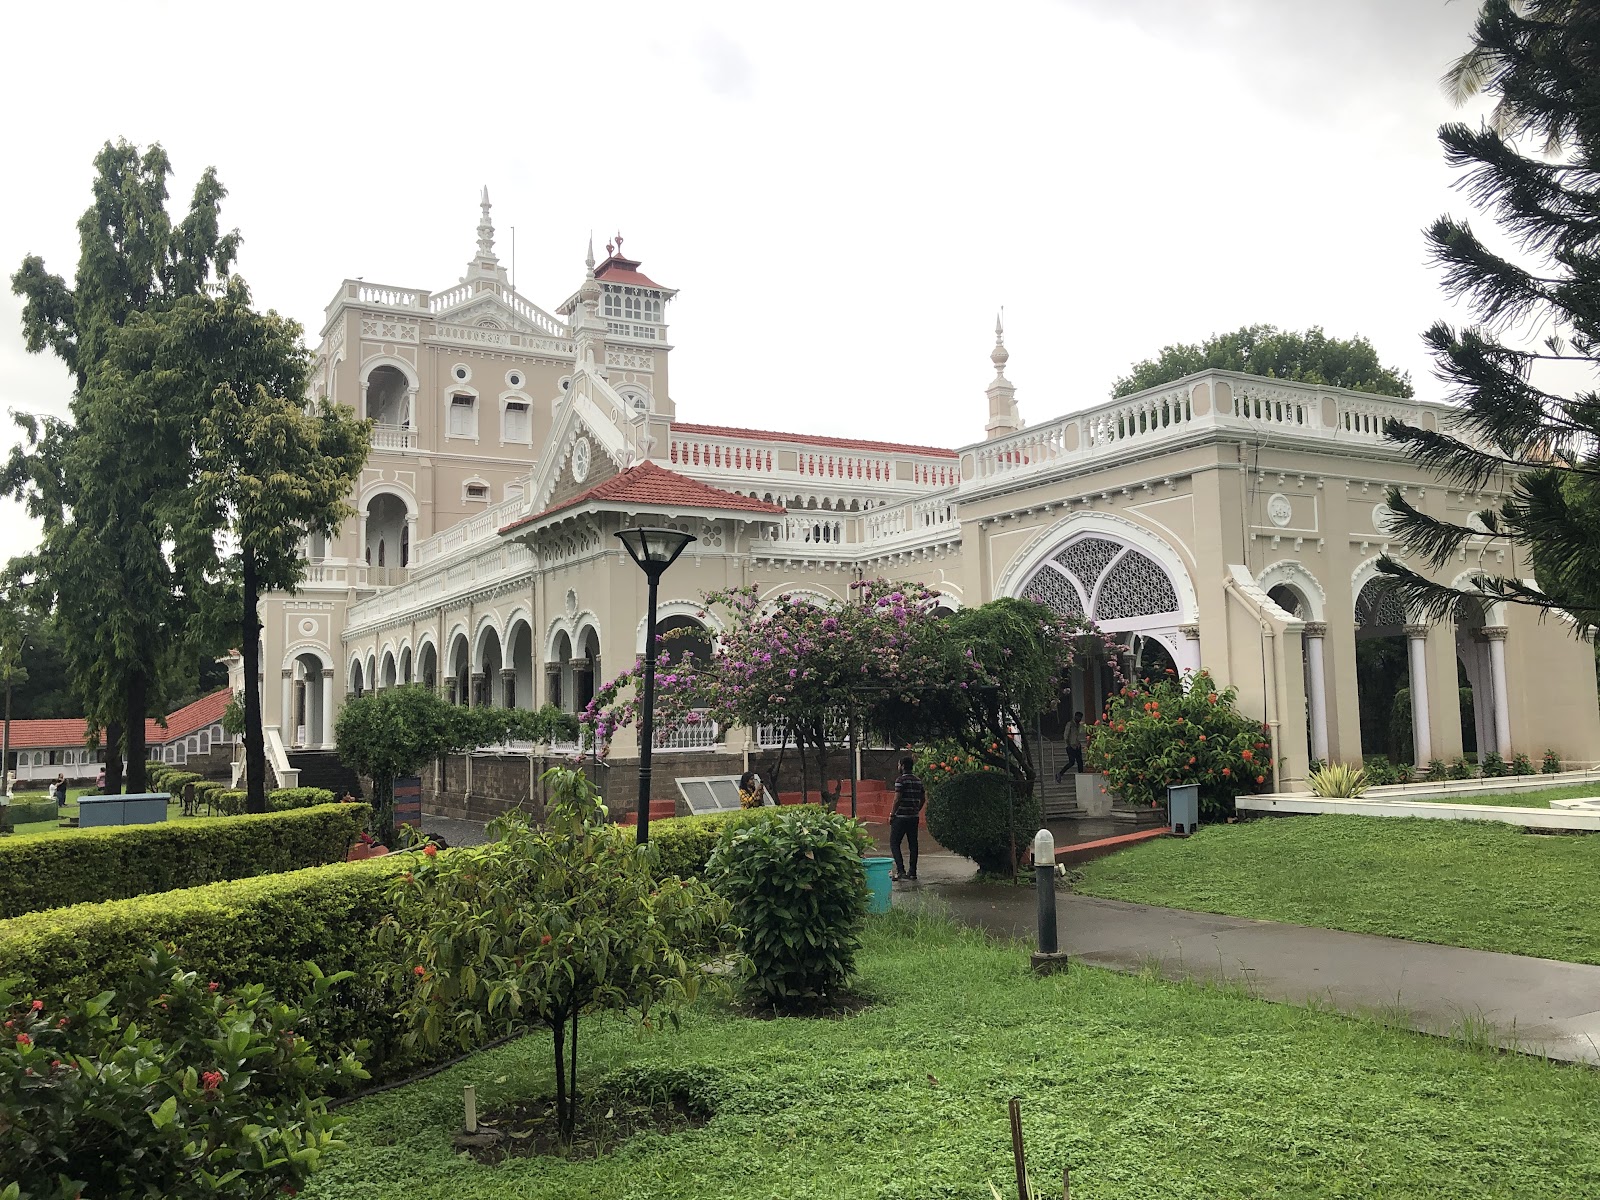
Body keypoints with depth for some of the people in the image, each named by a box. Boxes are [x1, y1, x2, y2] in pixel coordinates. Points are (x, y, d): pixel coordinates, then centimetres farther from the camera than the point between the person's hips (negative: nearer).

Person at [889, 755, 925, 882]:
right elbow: (923, 798, 12)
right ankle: (912, 872, 10)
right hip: (914, 817, 7)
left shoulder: (900, 780, -12)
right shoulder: (918, 781, 10)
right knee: (913, 844, 9)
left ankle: (900, 870, -12)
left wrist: (892, 815, -9)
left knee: (894, 843, 0)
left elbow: (897, 799, -17)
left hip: (901, 817, -7)